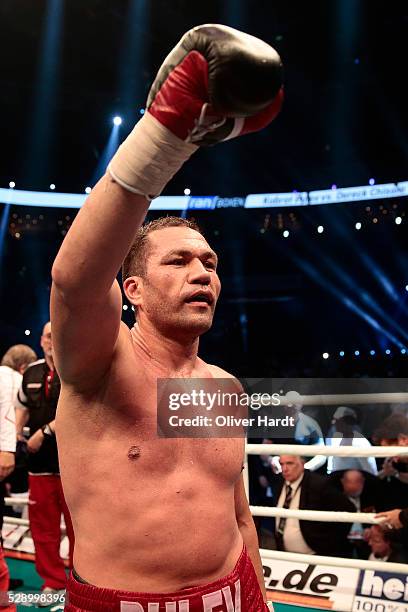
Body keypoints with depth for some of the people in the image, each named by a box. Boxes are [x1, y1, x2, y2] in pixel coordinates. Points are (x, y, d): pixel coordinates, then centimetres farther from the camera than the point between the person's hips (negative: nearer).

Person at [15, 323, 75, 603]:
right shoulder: (32, 372, 10)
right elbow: (23, 407, 23)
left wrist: (44, 432, -21)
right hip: (40, 461, 6)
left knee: (77, 525, 4)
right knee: (42, 524, 13)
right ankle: (53, 580, 29)